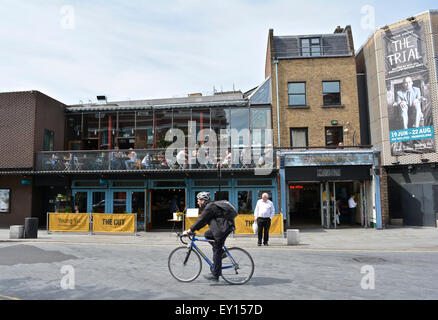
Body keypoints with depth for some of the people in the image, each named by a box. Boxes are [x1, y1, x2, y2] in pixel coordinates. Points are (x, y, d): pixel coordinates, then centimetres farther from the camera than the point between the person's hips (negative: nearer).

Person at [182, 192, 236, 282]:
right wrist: (191, 230, 19)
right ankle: (221, 252, 15)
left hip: (224, 228, -10)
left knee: (216, 251, -3)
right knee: (207, 234, 18)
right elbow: (202, 221, 22)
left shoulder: (209, 207, -12)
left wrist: (189, 230, -9)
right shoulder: (211, 205, 19)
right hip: (226, 226, 10)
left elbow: (200, 221, -14)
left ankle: (215, 276, 3)